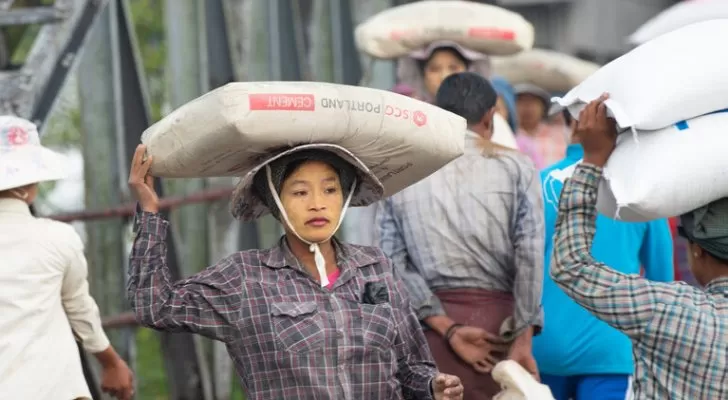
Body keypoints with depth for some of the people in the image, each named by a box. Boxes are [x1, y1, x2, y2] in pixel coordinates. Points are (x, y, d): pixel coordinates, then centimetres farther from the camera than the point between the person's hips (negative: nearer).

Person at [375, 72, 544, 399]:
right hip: (498, 319, -2)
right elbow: (530, 256, -6)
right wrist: (523, 338, -7)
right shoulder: (516, 167, 4)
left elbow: (395, 263, -2)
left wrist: (447, 329, -6)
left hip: (429, 322, 2)